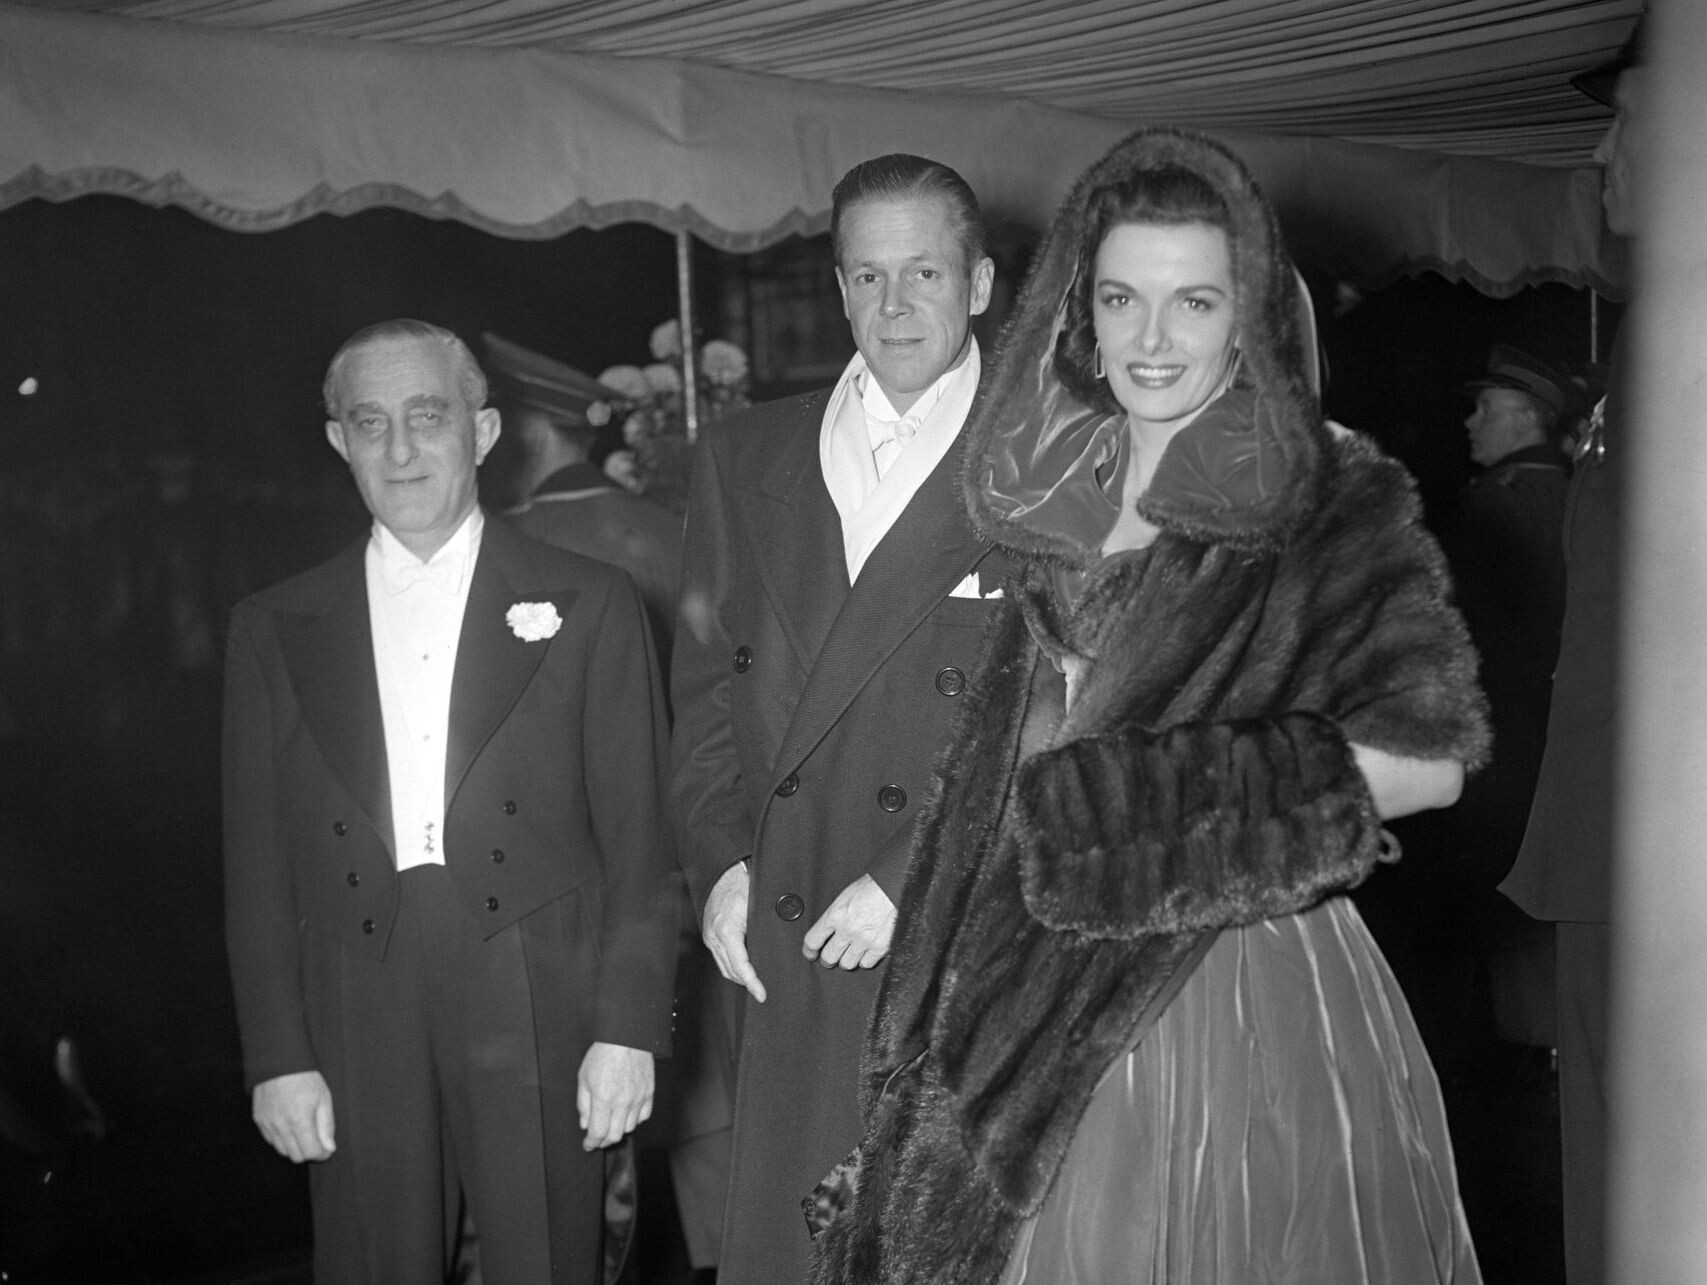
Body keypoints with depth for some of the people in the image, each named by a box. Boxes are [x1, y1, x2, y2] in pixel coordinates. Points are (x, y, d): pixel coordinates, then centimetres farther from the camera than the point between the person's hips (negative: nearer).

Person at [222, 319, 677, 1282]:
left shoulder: (590, 606, 3)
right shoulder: (274, 630, 9)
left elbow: (640, 838, 0)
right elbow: (258, 865, 7)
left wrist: (628, 1028, -7)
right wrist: (278, 1057, 1)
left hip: (539, 1022, -1)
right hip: (357, 1034, 2)